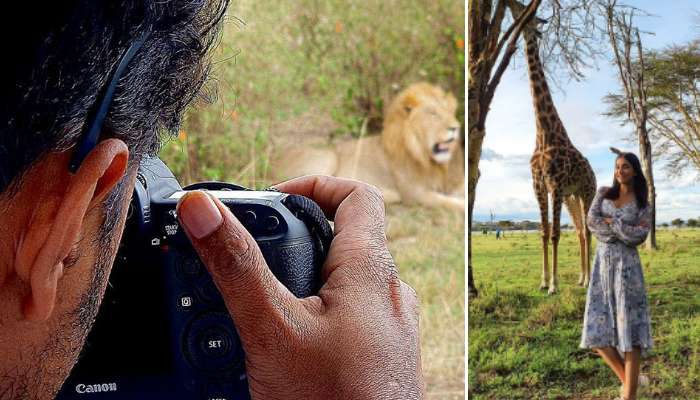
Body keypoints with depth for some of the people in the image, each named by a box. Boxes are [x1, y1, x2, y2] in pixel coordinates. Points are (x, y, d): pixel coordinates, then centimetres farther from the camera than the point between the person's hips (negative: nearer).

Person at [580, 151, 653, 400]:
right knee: (597, 331, -2)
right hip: (602, 264, 3)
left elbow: (639, 237, -10)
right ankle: (627, 380, 15)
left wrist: (610, 222, -8)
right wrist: (625, 229, -11)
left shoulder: (643, 205, 4)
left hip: (626, 265, -3)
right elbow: (592, 221, -5)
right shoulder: (604, 193, 11)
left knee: (628, 327, -8)